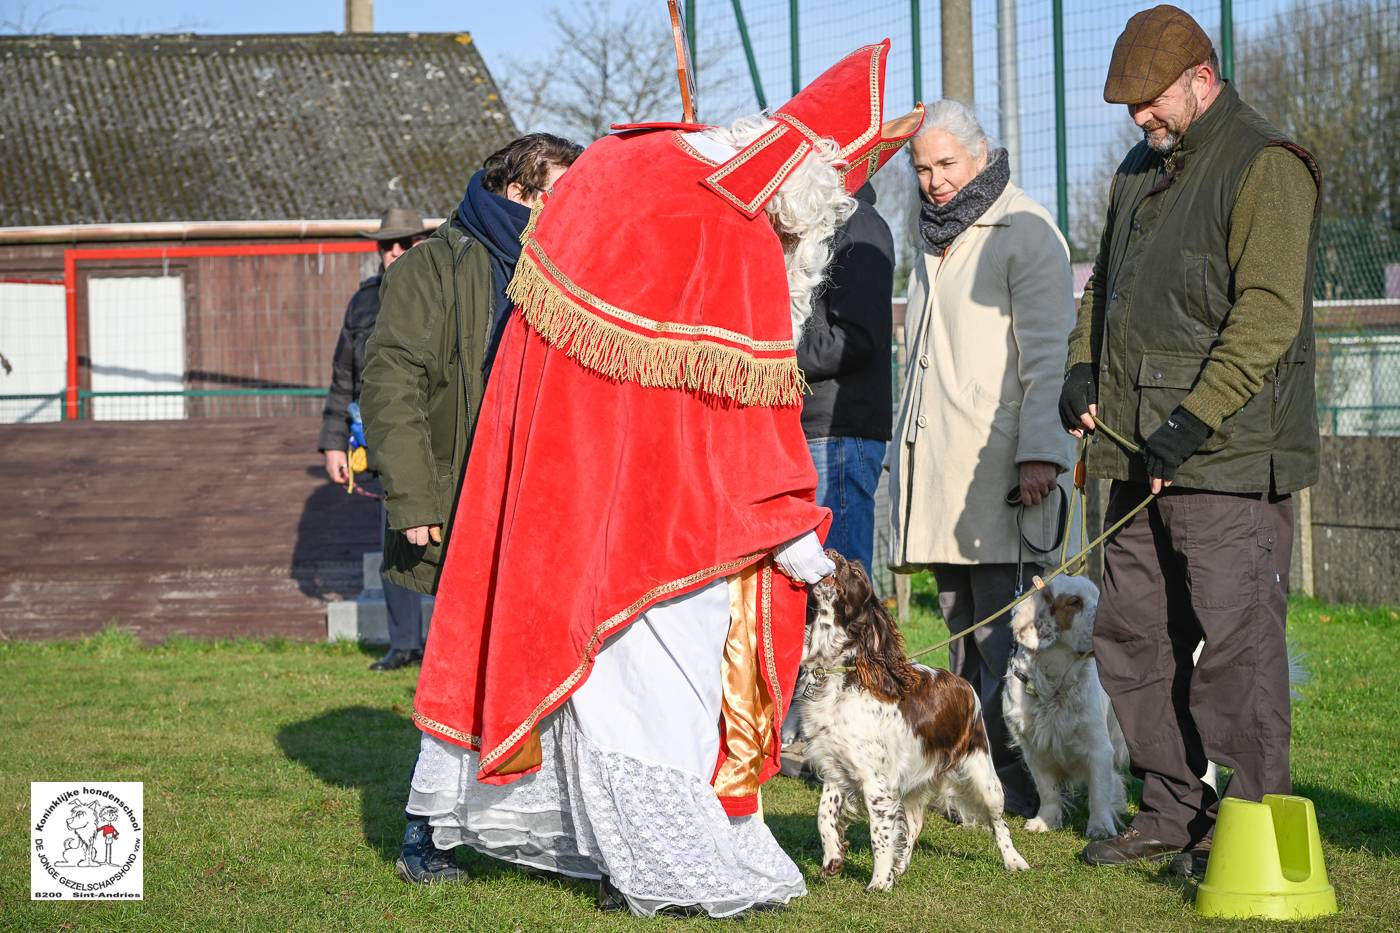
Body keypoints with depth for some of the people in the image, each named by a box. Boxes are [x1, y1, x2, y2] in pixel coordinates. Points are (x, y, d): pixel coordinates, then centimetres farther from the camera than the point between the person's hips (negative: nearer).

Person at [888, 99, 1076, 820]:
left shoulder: (1024, 231, -6)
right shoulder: (936, 237, 21)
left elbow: (1047, 353, -13)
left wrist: (1040, 451, -20)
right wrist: (907, 453, 24)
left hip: (998, 468, -8)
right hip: (936, 469, 8)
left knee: (1002, 632, -10)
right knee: (963, 631, 8)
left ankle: (1017, 782, -8)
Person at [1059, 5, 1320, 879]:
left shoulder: (1266, 168, -11)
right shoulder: (1142, 171, 18)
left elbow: (1268, 314, -19)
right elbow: (1107, 282, 26)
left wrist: (1194, 422, -22)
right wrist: (1083, 367, 7)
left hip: (1229, 455, -9)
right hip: (1143, 453, 9)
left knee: (1236, 635, -8)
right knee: (1135, 632, 11)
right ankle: (1175, 809, 20)